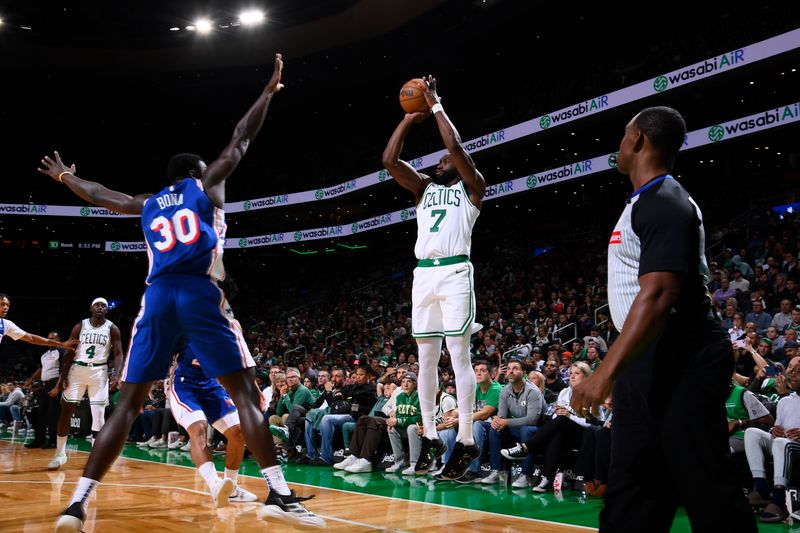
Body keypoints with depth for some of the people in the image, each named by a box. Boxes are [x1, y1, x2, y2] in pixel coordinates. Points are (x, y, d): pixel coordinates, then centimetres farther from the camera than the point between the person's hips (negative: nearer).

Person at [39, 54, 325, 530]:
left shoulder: (146, 204, 27)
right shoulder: (206, 185, 17)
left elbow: (98, 194, 41)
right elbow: (241, 141, 20)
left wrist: (64, 177, 61)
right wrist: (269, 92, 30)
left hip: (158, 296, 4)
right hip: (200, 292, -4)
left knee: (129, 404, 8)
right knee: (245, 392, -4)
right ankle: (280, 494, -15)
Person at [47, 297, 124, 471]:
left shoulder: (112, 329, 1)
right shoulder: (80, 326, 3)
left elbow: (118, 354, -3)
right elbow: (69, 353, 3)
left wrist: (117, 375, -19)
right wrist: (62, 376, -6)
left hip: (99, 372, -1)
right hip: (77, 370, 1)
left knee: (98, 413, -3)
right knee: (65, 411, -2)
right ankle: (60, 453, 7)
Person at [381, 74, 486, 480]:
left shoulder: (471, 187, 9)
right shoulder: (424, 188, 23)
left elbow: (455, 146, -7)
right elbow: (389, 160, 12)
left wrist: (436, 105, 3)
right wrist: (411, 117, 13)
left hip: (455, 272, -5)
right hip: (423, 275, 6)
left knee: (459, 354, -8)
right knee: (426, 359, 6)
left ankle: (466, 440, -6)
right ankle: (430, 437, 12)